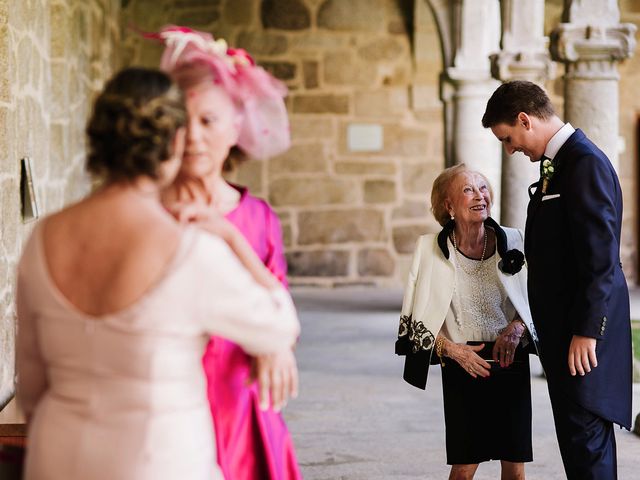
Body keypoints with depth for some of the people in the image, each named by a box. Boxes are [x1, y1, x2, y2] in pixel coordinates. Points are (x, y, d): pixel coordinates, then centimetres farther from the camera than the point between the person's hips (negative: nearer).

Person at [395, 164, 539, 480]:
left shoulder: (511, 241, -1)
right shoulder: (431, 249, -5)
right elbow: (417, 318, 1)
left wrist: (517, 326, -10)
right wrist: (451, 349, -12)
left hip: (512, 361, 2)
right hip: (462, 365, -1)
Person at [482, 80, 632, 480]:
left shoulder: (585, 163, -16)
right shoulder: (561, 162, 15)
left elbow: (600, 257, -21)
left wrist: (586, 332, -21)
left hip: (584, 334, -10)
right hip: (565, 327, 10)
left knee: (585, 437, -9)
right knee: (579, 435, 13)